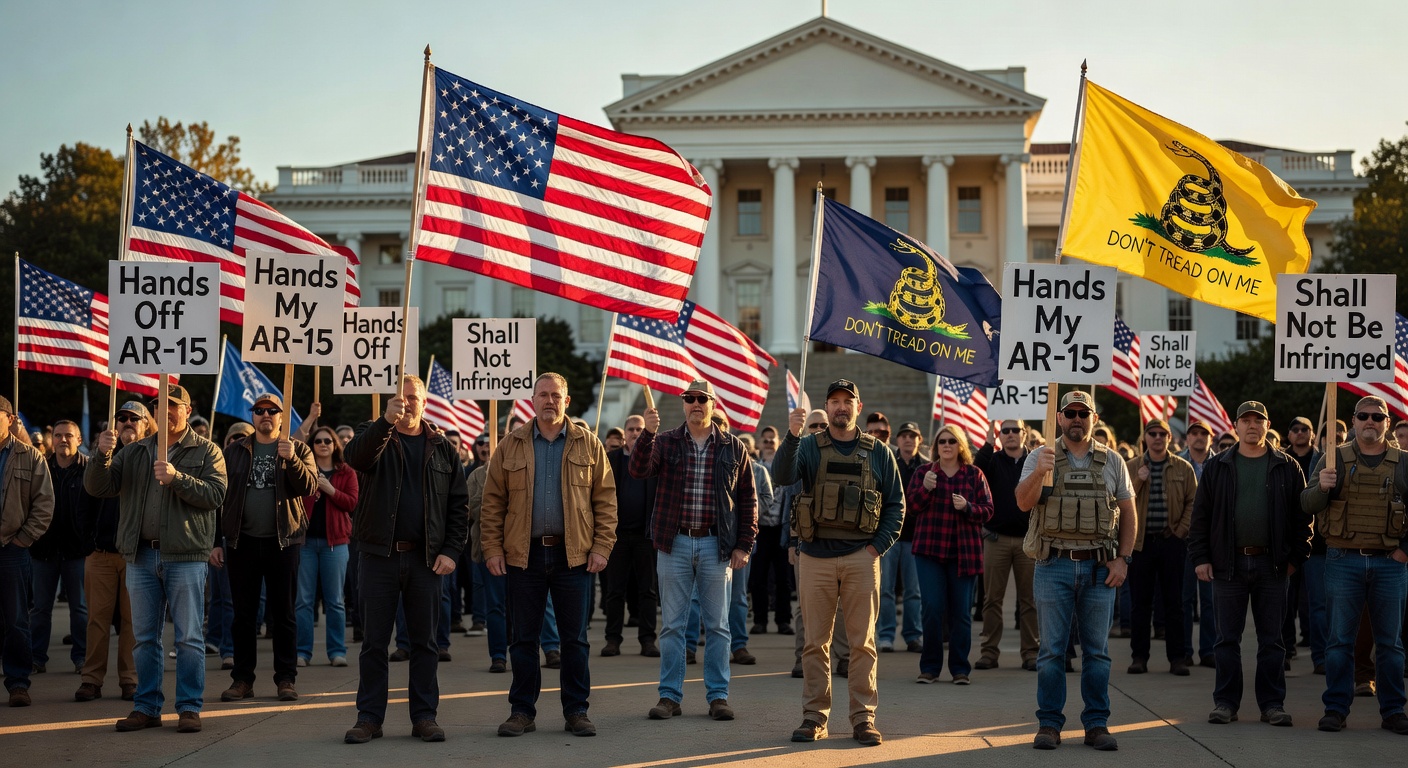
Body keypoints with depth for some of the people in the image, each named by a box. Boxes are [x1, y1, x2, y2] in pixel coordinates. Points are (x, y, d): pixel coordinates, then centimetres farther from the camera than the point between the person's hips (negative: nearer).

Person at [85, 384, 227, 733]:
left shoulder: (206, 451, 4)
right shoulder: (134, 452, 14)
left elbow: (216, 494, -10)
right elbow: (98, 487, 6)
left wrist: (177, 478, -22)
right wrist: (102, 455, -12)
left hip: (185, 556, -4)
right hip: (141, 555, 4)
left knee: (188, 637, -1)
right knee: (144, 638, 9)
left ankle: (189, 708, 4)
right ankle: (147, 707, 16)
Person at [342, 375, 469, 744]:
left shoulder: (442, 447, 9)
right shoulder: (374, 435, 4)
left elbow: (459, 503, 8)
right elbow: (356, 455, -21)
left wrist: (451, 551, -3)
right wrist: (386, 422, -38)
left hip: (425, 558, 1)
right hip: (379, 554, -1)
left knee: (424, 641, 6)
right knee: (374, 641, 3)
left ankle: (425, 716, 13)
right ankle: (369, 717, 9)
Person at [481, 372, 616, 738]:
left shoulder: (588, 444, 5)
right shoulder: (511, 446, 5)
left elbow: (605, 499, 3)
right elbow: (493, 502, 5)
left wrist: (602, 547, -5)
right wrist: (492, 549, -3)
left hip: (573, 554, 0)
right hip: (524, 554, 0)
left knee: (575, 638, 4)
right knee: (524, 638, 5)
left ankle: (576, 711, 12)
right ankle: (522, 711, 14)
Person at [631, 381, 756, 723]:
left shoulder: (733, 448, 5)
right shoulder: (665, 442, 4)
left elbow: (748, 500, 7)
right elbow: (639, 470, -15)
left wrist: (744, 545, 0)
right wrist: (647, 433, -31)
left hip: (717, 545, 0)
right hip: (675, 544, 0)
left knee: (717, 626, 5)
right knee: (672, 624, 4)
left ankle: (718, 695, 12)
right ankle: (670, 695, 11)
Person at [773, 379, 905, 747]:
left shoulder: (878, 453, 9)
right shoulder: (808, 446, 6)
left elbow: (896, 504, 10)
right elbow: (783, 476, -13)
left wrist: (879, 545, -2)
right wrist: (792, 435, -27)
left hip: (860, 557, 0)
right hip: (815, 556, 0)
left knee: (863, 641, 1)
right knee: (816, 641, 4)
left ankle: (864, 717, 6)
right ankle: (814, 716, 10)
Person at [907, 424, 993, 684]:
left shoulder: (974, 475, 6)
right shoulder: (923, 473, 7)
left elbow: (987, 511, 2)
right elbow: (910, 508, 1)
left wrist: (967, 507, -16)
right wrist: (924, 489, -15)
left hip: (964, 552, 0)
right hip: (930, 550, 0)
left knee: (961, 611, 2)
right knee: (932, 609, -4)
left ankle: (960, 668, 11)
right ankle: (929, 667, 5)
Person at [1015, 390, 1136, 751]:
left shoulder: (1112, 462, 9)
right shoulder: (1042, 457, 4)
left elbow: (1128, 514, 11)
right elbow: (1024, 503, -9)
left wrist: (1123, 559, 1)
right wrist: (1039, 472, -27)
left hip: (1099, 568, 1)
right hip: (1053, 565, -1)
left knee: (1097, 650, 5)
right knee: (1052, 649, 2)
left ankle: (1097, 724, 12)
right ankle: (1049, 724, 7)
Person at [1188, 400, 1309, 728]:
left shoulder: (1287, 468, 6)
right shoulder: (1217, 467, 6)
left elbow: (1302, 514, 7)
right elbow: (1201, 514, 5)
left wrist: (1296, 556, 0)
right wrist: (1200, 557, -1)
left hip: (1271, 564, 0)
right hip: (1228, 563, 0)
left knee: (1271, 639, 5)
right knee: (1227, 637, 4)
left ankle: (1272, 704, 12)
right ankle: (1225, 702, 11)